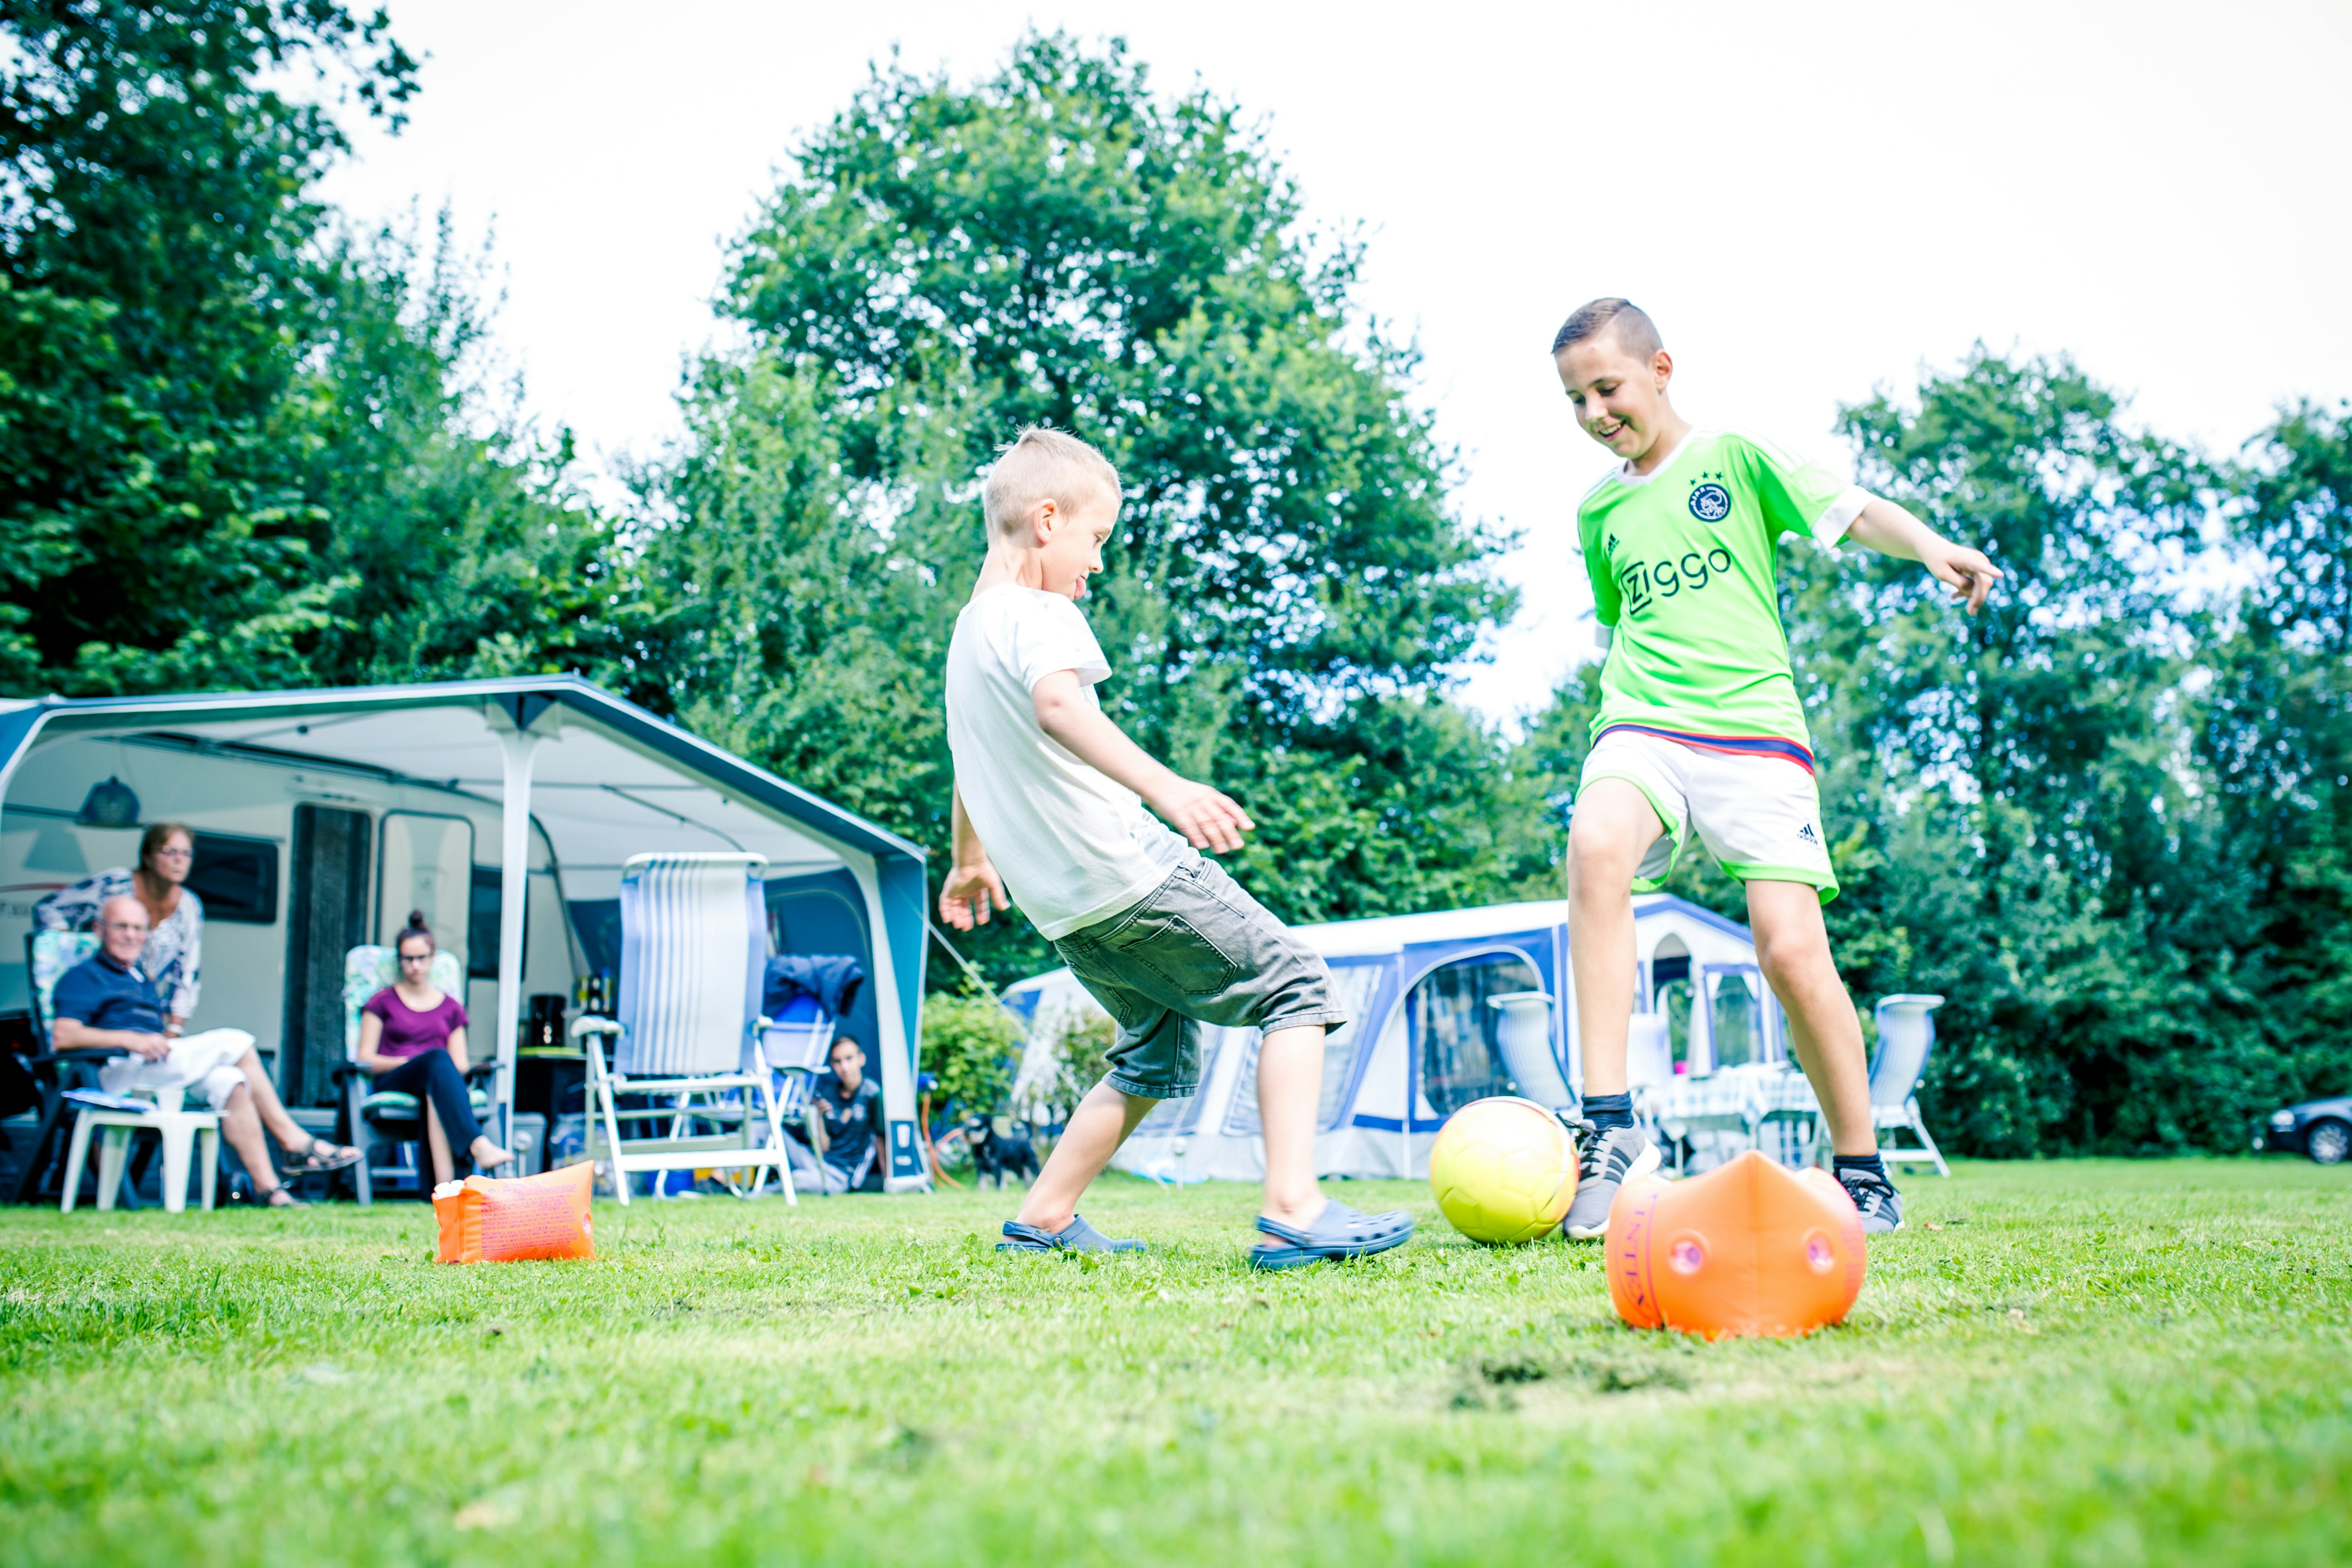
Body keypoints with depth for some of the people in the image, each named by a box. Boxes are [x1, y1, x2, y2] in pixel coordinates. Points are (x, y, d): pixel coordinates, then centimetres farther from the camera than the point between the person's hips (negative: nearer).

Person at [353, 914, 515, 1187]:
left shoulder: (450, 1008, 24)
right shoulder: (382, 1003, 17)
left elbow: (460, 1063, 16)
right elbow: (364, 1059, 6)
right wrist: (411, 1061, -10)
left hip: (435, 1080, 2)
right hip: (391, 1086, -2)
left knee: (435, 1093, -40)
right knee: (437, 1057, -37)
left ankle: (443, 1183, -58)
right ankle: (479, 1145, -58)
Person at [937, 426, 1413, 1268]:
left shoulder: (967, 629, 19)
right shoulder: (1038, 615, -9)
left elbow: (971, 763, 34)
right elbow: (1059, 703, -32)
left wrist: (970, 861, 49)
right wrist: (1165, 786, -43)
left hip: (1063, 908, 9)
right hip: (1127, 870, -9)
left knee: (1157, 1053, 22)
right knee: (1295, 981, -4)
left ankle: (1043, 1218, 21)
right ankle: (1293, 1206, -16)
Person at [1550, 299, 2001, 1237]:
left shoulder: (1735, 459, 8)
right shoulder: (1597, 512, 21)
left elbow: (1854, 512, -3)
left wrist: (1932, 547, -22)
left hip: (1754, 727, -2)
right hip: (1644, 727, 3)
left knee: (1791, 951, -16)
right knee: (1594, 843, -32)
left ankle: (1861, 1171, 6)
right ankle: (1611, 1127, -32)